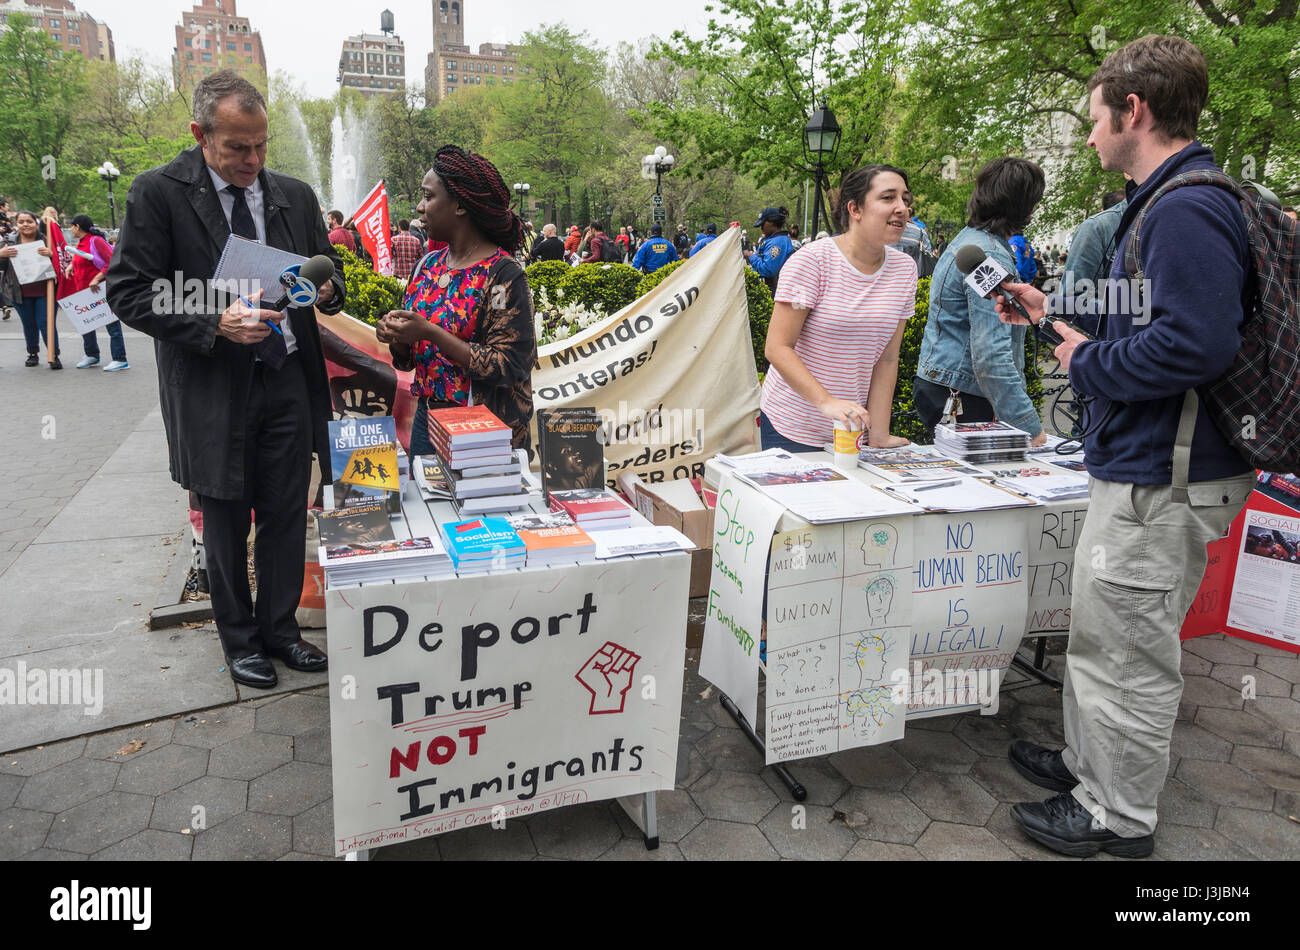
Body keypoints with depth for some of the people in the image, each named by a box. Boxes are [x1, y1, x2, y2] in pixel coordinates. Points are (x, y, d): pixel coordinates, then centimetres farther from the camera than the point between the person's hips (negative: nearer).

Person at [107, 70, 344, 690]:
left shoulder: (295, 195, 6)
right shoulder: (158, 193, -6)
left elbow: (327, 265, 17)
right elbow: (127, 293, -8)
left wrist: (327, 287, -7)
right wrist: (215, 323, -22)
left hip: (289, 383, 4)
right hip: (212, 390, -3)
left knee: (286, 517, 11)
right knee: (225, 527, 11)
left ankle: (279, 629, 29)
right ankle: (239, 640, 29)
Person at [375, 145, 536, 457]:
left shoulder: (502, 273, -13)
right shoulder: (428, 265, 7)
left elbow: (508, 366, -21)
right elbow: (408, 359, 14)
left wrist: (430, 333, -22)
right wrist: (395, 336, -8)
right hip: (426, 418, 6)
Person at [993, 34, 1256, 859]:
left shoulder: (1187, 210, -20)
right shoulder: (1168, 203, 14)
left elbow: (1198, 342, -30)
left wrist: (1088, 363, -16)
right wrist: (1052, 314, 19)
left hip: (1163, 480, -11)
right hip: (1145, 463, 11)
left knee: (1128, 650, 3)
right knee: (1108, 633, 21)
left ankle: (1120, 818, 22)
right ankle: (1090, 765, 39)